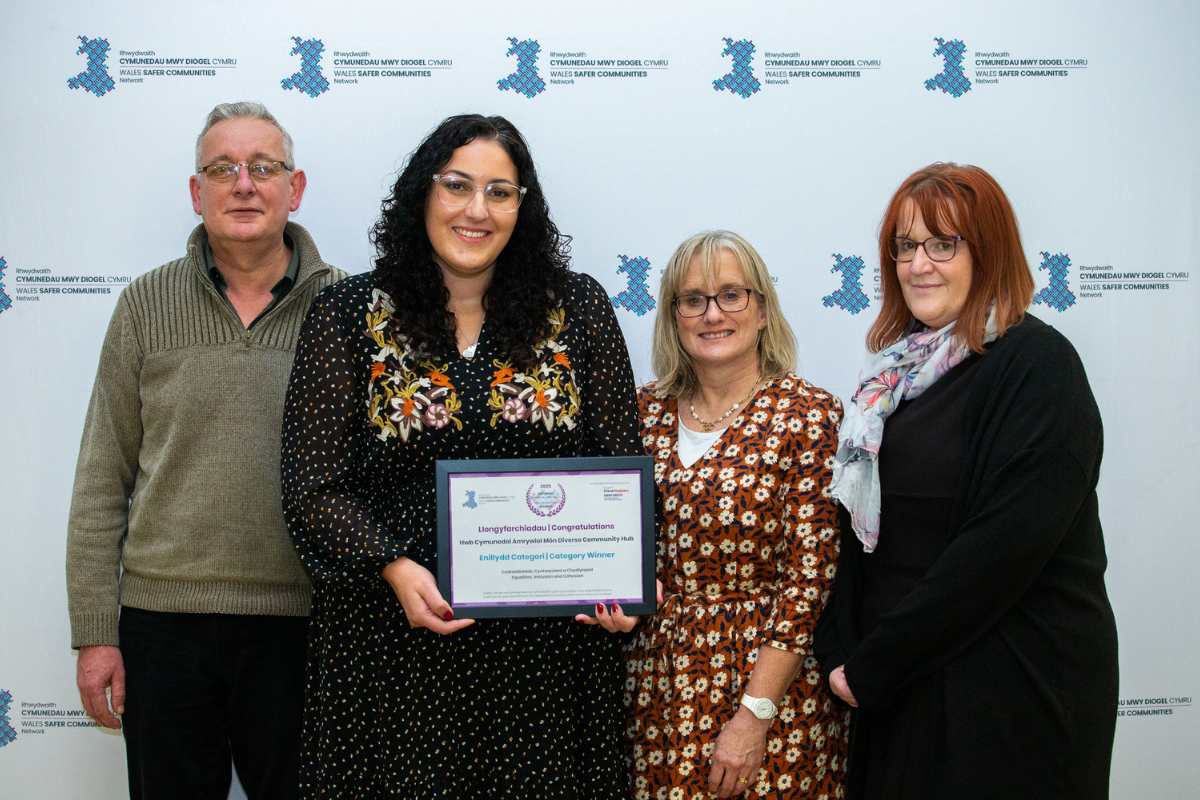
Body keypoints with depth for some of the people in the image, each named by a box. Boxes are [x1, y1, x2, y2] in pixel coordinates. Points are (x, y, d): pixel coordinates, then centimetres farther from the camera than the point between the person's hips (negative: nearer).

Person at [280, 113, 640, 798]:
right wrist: (392, 567, -17)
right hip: (396, 637, -1)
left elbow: (622, 468, 5)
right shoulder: (351, 316, 1)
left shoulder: (579, 309, 4)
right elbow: (315, 486, -1)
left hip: (548, 642, 1)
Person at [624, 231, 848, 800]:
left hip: (768, 681, -4)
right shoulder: (646, 411, 4)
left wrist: (754, 716, -15)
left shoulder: (810, 418, -9)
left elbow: (809, 582, -12)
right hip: (654, 684, 4)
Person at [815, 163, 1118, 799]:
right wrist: (840, 651, -3)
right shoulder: (903, 366, 9)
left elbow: (1005, 545, -21)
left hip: (1015, 694, -6)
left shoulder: (1036, 363, -13)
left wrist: (872, 668, -17)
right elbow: (865, 521, 11)